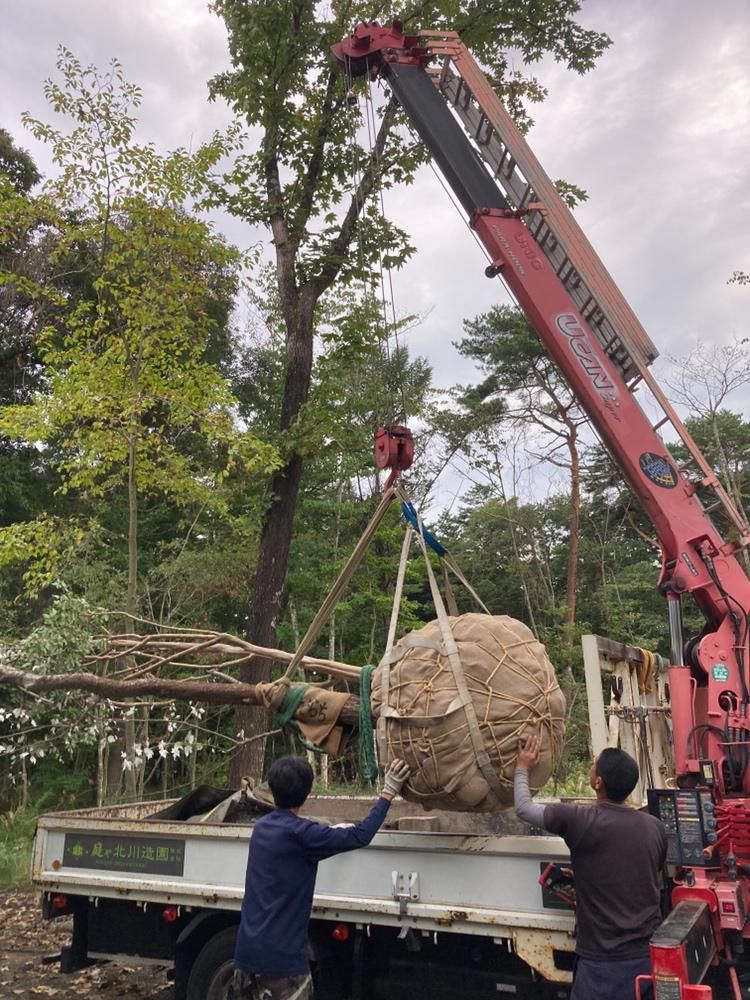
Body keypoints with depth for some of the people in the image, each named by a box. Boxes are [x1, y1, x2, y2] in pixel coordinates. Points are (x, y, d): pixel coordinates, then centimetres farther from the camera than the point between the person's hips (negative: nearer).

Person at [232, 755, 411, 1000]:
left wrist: (336, 833, 25)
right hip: (280, 955, -8)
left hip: (247, 950, 8)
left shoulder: (262, 827, 7)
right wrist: (387, 793, -9)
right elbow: (360, 836, -17)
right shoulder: (299, 833, -19)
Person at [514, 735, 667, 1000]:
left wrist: (522, 768, 16)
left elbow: (524, 807, -1)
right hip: (651, 956, 5)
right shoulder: (654, 827, -2)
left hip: (604, 962, -5)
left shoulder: (580, 821, -16)